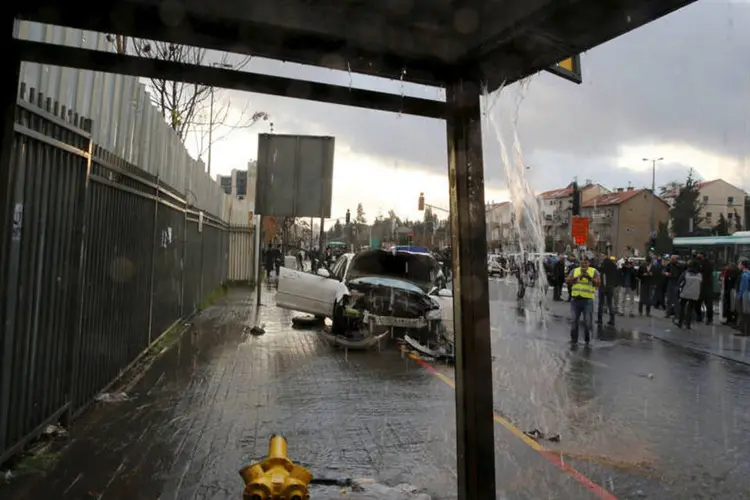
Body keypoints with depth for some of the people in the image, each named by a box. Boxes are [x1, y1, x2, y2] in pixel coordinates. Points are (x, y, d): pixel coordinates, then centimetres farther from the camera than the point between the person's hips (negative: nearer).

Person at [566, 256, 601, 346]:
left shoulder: (594, 271, 3)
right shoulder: (574, 271, 10)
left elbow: (598, 283, -11)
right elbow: (567, 281, -1)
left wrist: (589, 277, -26)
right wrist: (578, 277, -16)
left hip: (587, 299, -2)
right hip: (575, 299, 2)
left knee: (587, 321, 2)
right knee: (574, 321, 7)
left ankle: (587, 340, 16)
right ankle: (574, 339, 19)